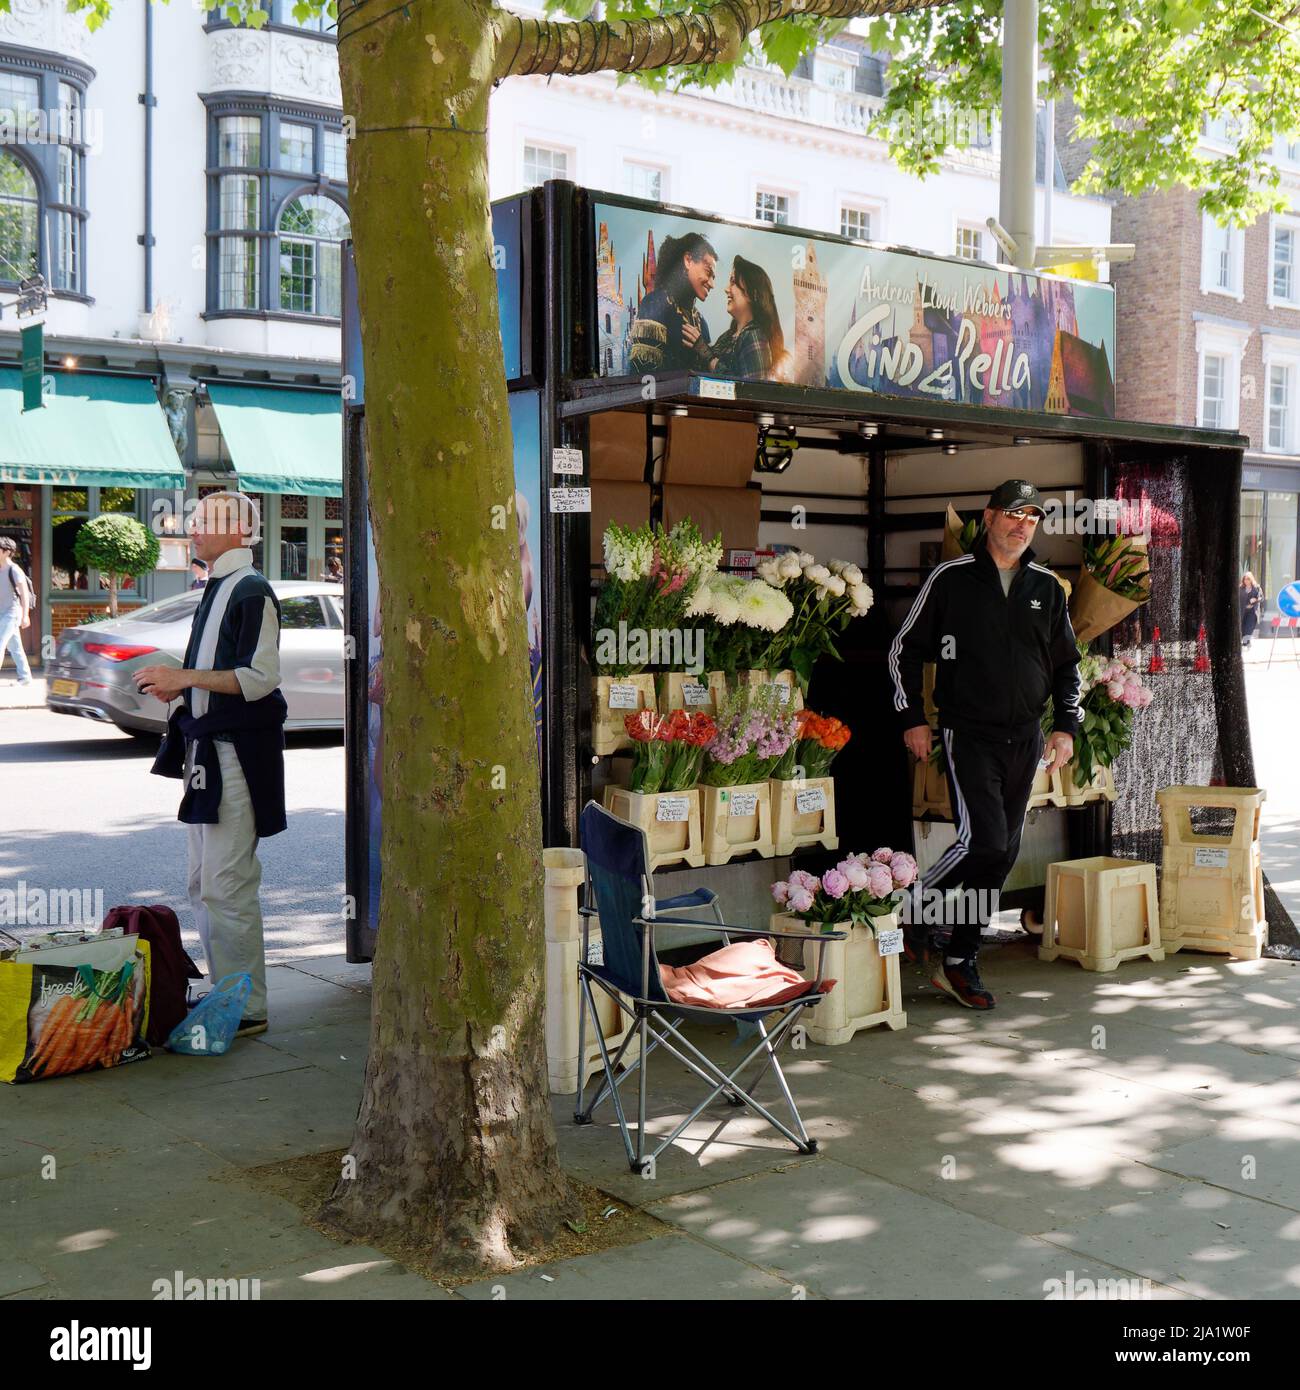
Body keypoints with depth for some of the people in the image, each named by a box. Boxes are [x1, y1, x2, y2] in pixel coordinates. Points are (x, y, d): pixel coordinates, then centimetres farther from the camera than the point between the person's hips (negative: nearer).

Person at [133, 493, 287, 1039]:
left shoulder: (251, 591, -12)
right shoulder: (218, 588, 16)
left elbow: (260, 678, -19)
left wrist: (185, 676, -19)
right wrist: (178, 685, 10)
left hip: (237, 752, -10)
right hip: (208, 748, 10)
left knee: (227, 884, -8)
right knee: (205, 883, 15)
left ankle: (248, 1008, 1)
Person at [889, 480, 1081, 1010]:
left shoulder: (1047, 587, 11)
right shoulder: (951, 578, -2)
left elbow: (1067, 664, 18)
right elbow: (904, 649, 3)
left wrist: (1066, 726, 6)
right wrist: (912, 717, -3)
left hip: (1025, 740, 5)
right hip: (968, 735, -5)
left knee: (1002, 854, 6)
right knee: (984, 840, -19)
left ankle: (959, 961, 16)